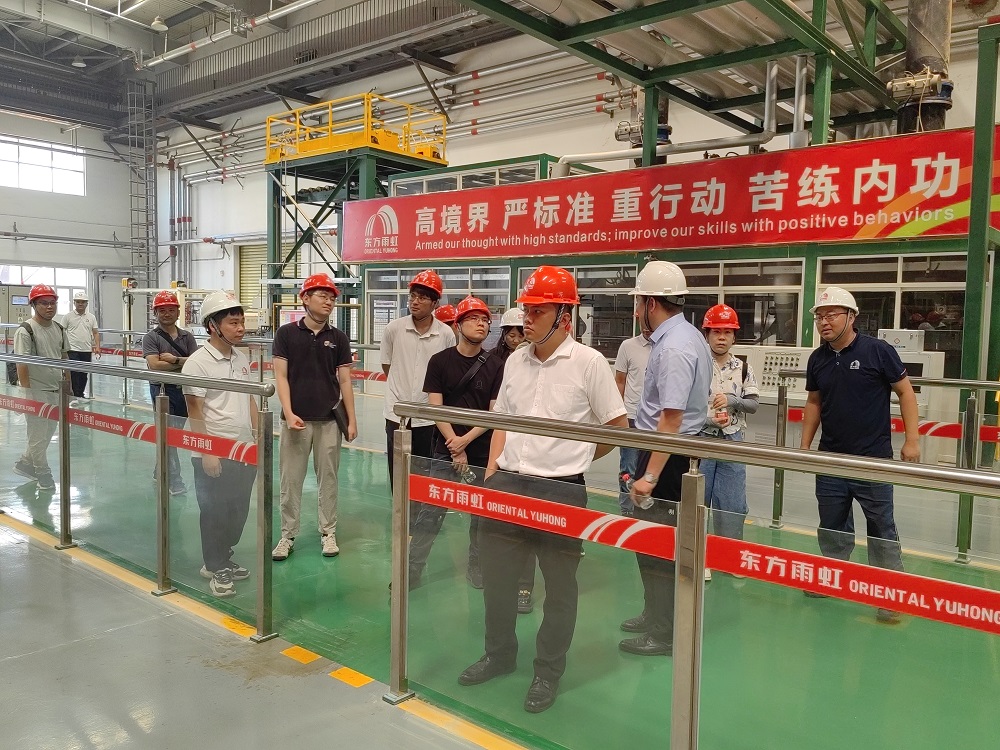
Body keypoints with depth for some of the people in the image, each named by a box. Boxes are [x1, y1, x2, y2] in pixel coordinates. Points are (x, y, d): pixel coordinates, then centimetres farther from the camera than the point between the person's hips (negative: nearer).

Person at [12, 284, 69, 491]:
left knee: (49, 430, 16)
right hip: (36, 391, -7)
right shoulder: (25, 330, -14)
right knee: (38, 434, 3)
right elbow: (21, 364, -15)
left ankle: (26, 463, 34)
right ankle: (43, 473, 18)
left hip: (56, 390, 7)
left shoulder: (59, 328, 7)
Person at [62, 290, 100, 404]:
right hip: (73, 350, -4)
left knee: (84, 375, 11)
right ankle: (76, 397, -3)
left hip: (87, 351, 4)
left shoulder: (91, 317, 10)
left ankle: (81, 394, 24)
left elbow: (95, 333, 10)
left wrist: (97, 346, -2)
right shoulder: (68, 316, 0)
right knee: (74, 374, -7)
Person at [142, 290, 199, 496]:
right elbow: (154, 365, -18)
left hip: (184, 389, 5)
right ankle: (174, 481, -2)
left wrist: (174, 359, -16)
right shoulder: (151, 338, -3)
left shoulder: (187, 337, 8)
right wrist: (183, 363, -13)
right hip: (163, 389, -4)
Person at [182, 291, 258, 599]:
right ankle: (216, 569, 23)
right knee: (215, 512, 7)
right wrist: (207, 453, -15)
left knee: (239, 510, 16)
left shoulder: (242, 359, 6)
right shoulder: (198, 363, -14)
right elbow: (195, 412, -13)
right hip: (214, 454, -6)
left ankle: (224, 557, 35)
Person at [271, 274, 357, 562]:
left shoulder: (338, 337, 4)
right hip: (296, 419, -1)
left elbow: (344, 381, 6)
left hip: (329, 419, 1)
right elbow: (281, 377, -2)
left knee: (328, 478, 8)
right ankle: (287, 535, 16)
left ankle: (328, 532, 19)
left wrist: (352, 419, 3)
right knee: (290, 480, 5)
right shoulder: (286, 333, 0)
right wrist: (288, 413, -12)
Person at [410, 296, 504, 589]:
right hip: (445, 452, -1)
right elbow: (436, 408, -4)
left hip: (484, 452, 1)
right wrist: (455, 447, -10)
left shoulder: (496, 366, 0)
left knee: (482, 515, 9)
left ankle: (477, 569, 25)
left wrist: (466, 440, -12)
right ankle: (412, 570, 9)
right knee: (429, 513, -1)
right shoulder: (440, 361, -1)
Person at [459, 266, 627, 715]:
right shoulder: (515, 361, 7)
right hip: (507, 483, 6)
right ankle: (500, 655, 38)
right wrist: (491, 472, 8)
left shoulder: (589, 362, -9)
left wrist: (570, 458, 6)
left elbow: (617, 427, -3)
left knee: (559, 585, 9)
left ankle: (548, 673, 27)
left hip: (560, 490, -5)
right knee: (496, 572, 16)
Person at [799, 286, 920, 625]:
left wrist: (911, 440, -8)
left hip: (873, 459, -5)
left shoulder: (878, 351, -10)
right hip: (830, 460, 5)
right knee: (832, 527, 15)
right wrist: (804, 445, 11)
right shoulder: (817, 359, 4)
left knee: (882, 531, 3)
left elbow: (905, 393, -4)